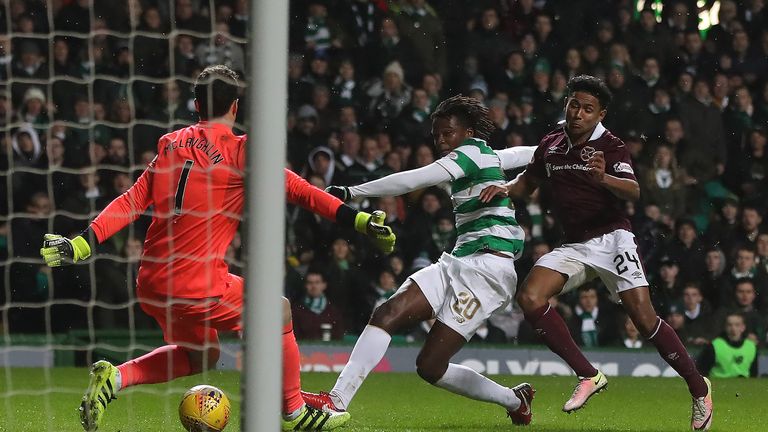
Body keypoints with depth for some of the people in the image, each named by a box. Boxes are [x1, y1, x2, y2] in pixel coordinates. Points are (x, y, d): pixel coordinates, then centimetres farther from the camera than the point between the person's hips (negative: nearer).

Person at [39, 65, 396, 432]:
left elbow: (133, 201, 7)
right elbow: (298, 190, -6)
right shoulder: (240, 152, -5)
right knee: (278, 311, 16)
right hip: (198, 287, -6)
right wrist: (360, 220, -4)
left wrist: (81, 243, 8)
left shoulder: (170, 144, 11)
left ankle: (114, 378, 9)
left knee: (201, 355, 28)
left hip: (151, 283, 6)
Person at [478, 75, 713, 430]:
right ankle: (588, 376, -8)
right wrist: (504, 190, 1)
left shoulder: (610, 147, -9)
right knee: (529, 298, -17)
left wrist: (604, 178, -46)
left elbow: (633, 191, -25)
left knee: (644, 318, -16)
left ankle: (699, 389, 2)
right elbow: (528, 181, 24)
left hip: (611, 238, -5)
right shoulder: (551, 145, 8)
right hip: (574, 246, 5)